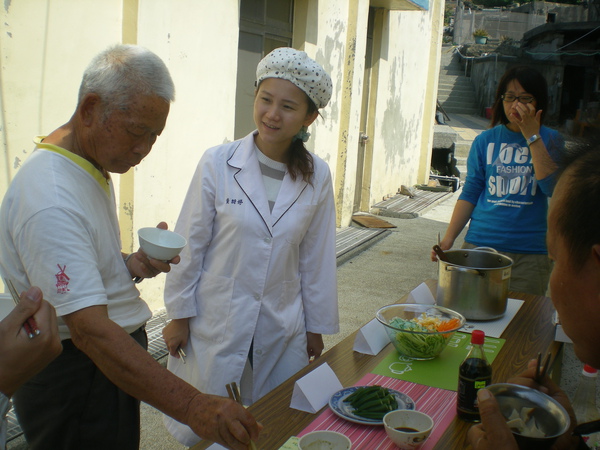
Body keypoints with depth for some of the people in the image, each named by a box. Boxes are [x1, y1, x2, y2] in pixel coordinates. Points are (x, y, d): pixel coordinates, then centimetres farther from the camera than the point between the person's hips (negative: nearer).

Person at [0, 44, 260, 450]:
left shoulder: (96, 164, 5)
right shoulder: (50, 200, -28)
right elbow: (89, 330, -35)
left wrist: (130, 264, -1)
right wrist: (191, 406, -41)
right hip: (73, 381, -9)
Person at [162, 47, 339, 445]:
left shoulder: (317, 176, -4)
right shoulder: (218, 163, -11)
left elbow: (316, 256, 3)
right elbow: (190, 243, -5)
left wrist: (316, 326, 8)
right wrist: (179, 314, -1)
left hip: (282, 329, 2)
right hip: (217, 322, -2)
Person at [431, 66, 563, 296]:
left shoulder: (550, 140, 3)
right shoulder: (486, 140, 6)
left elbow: (552, 187, -13)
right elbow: (470, 193, 7)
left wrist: (532, 136, -13)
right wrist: (448, 239, -1)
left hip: (530, 253, -1)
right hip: (479, 244, 1)